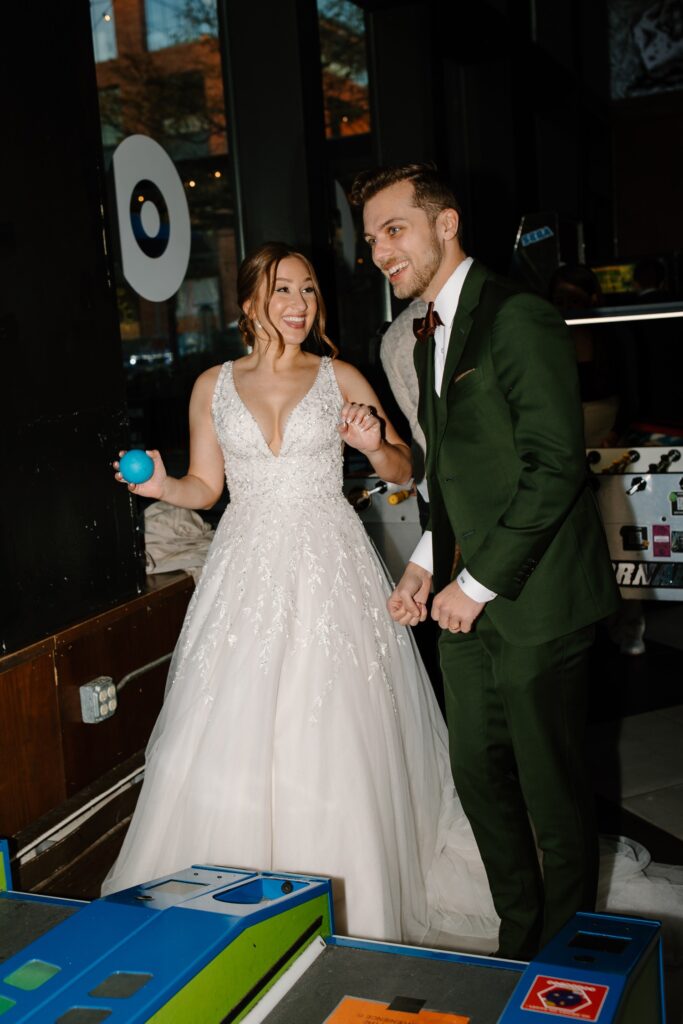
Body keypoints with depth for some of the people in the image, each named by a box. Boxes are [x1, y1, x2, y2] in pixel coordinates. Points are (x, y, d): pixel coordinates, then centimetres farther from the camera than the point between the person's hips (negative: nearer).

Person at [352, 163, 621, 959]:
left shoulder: (519, 321, -13)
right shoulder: (429, 339, 15)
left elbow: (554, 467, -19)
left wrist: (478, 584, -17)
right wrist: (425, 563, 9)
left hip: (534, 600, -8)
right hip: (469, 599, 8)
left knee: (552, 786, 6)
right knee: (478, 773, 15)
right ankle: (518, 936, 34)